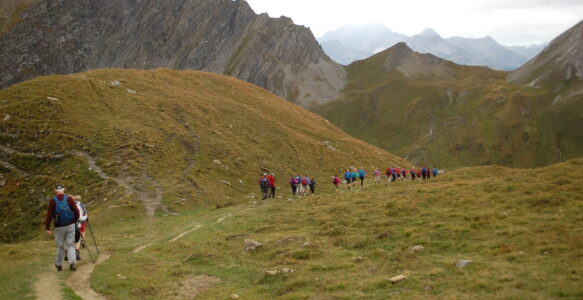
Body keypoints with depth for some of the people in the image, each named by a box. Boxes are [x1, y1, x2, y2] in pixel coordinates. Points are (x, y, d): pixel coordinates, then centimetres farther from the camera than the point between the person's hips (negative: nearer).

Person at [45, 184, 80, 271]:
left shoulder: (52, 201, -5)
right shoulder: (69, 199, -3)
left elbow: (49, 215, -11)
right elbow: (77, 212, -5)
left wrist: (47, 228, -8)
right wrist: (75, 221, 12)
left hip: (59, 227, 0)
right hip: (70, 225, 0)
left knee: (60, 246, 14)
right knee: (70, 245, 7)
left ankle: (59, 264, 26)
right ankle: (73, 262, -11)